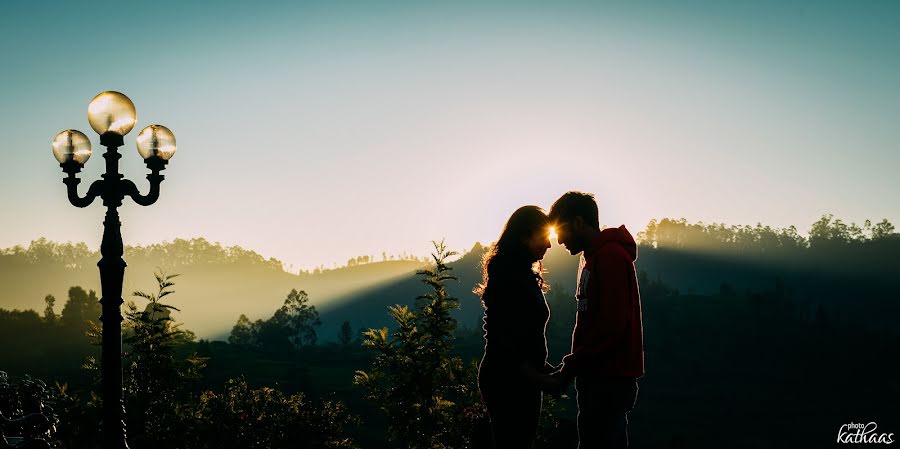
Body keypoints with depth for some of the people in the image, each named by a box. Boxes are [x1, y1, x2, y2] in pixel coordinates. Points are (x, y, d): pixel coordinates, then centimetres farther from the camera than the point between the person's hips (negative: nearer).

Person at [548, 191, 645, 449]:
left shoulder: (610, 256, -14)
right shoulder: (592, 256, 19)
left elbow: (611, 325, -21)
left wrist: (570, 367, -18)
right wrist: (573, 365, 12)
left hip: (611, 378, -10)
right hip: (597, 374, 10)